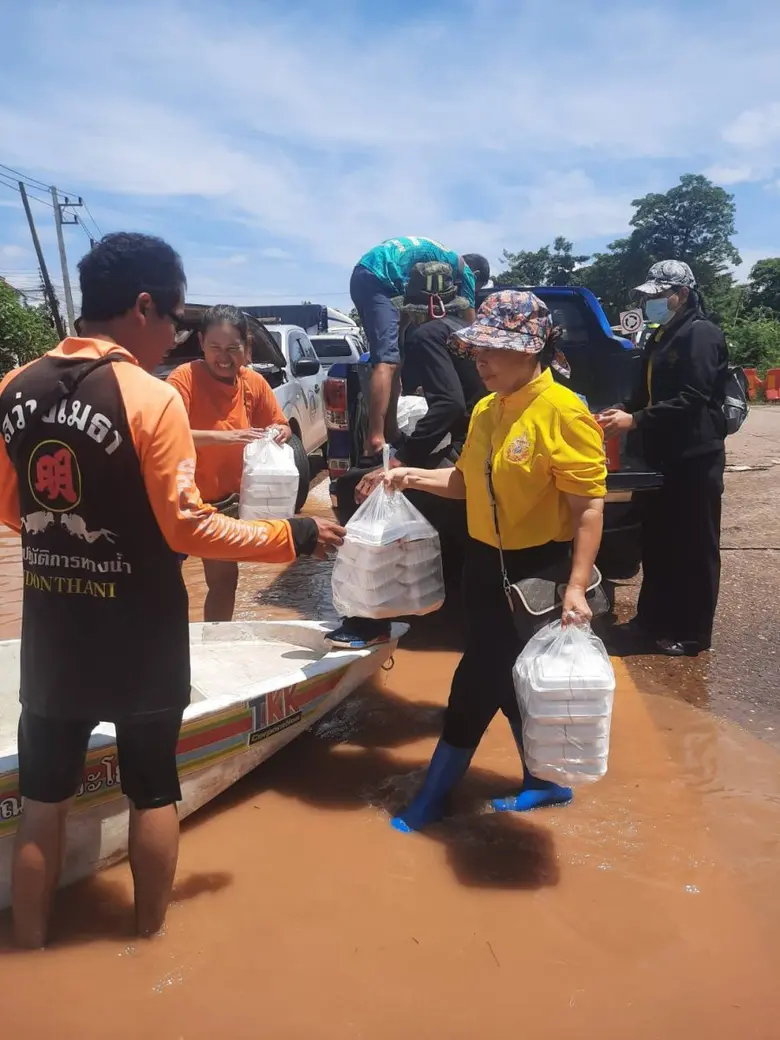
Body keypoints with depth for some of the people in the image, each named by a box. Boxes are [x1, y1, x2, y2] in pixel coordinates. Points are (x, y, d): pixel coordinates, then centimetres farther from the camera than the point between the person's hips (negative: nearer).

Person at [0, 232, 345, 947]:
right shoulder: (151, 398, -17)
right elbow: (187, 529, -17)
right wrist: (292, 536, -8)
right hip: (141, 640, -4)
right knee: (153, 791, 16)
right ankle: (150, 933, 34)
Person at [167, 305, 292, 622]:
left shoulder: (254, 383, -3)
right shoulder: (185, 377, -18)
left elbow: (280, 426, 8)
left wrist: (279, 432, -15)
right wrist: (220, 436, -40)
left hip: (226, 501, 6)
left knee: (224, 576, 17)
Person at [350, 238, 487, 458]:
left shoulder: (438, 258, 32)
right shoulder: (462, 268, 8)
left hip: (363, 276, 10)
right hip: (377, 278, -10)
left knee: (394, 358, 13)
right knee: (387, 361, -18)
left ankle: (390, 433, 14)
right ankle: (376, 442, -28)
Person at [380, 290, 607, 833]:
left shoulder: (564, 412, -19)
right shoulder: (486, 409, 5)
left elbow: (589, 507, -20)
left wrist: (577, 586, -26)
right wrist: (413, 477, 0)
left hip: (537, 570, -8)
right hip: (486, 562, 8)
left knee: (478, 681, 1)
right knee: (508, 681, 17)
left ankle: (434, 794, 19)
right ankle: (546, 782, 36)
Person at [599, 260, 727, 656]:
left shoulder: (701, 334, -13)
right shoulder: (660, 338, 16)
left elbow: (691, 400, -22)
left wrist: (635, 421, -24)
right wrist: (622, 411, 1)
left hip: (695, 458, -9)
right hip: (663, 456, 9)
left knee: (694, 547, 1)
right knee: (656, 540, 14)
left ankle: (691, 633, 10)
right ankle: (655, 618, 27)